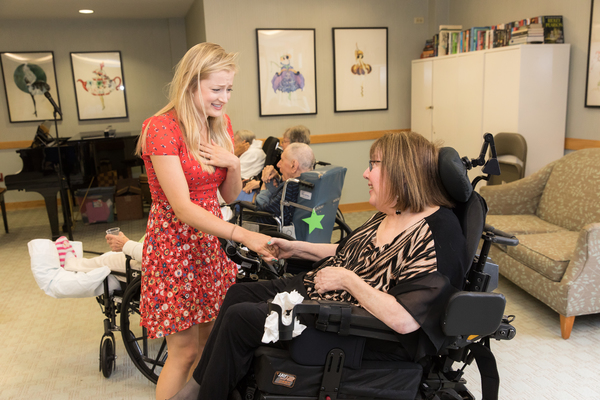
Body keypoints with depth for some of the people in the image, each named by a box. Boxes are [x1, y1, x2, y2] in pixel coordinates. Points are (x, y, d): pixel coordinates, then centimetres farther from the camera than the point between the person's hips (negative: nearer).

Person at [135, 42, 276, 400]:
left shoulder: (221, 126, 6)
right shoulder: (161, 128, -17)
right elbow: (183, 208, -23)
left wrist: (233, 164, -11)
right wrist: (244, 235, -31)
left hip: (210, 242, 7)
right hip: (174, 243, -6)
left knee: (210, 339, 14)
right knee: (185, 350, 2)